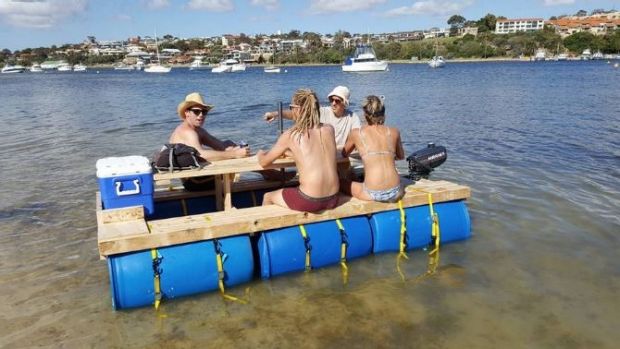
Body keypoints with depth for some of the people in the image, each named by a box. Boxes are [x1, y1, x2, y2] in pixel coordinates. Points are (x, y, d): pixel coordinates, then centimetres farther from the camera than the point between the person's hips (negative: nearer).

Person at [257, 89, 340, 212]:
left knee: (267, 197, 25)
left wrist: (260, 153, 27)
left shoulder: (290, 135, -6)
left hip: (309, 201, -5)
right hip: (333, 199, 5)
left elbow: (263, 162, 5)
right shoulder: (329, 129, 4)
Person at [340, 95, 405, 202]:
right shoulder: (394, 132, 8)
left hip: (372, 194, -3)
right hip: (395, 193, 3)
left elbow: (344, 154, 23)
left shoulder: (356, 134, 3)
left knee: (340, 182, 20)